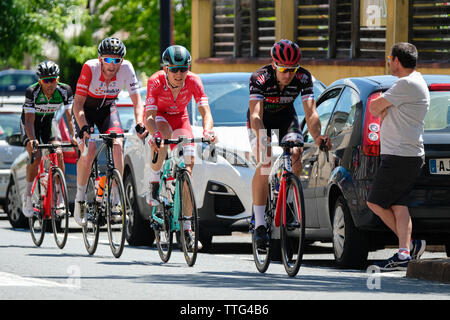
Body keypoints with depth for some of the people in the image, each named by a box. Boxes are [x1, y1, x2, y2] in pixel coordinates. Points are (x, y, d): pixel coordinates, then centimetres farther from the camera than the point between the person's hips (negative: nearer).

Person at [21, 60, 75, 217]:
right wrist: (32, 140, -49)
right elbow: (29, 120, -33)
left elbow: (70, 116, -20)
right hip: (31, 122, -3)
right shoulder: (32, 92, -31)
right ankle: (28, 195, -3)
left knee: (58, 153, -18)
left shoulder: (65, 90, -24)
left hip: (49, 121, 3)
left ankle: (60, 197, -11)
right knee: (36, 156, -23)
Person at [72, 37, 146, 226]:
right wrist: (84, 127, -46)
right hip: (85, 110, -2)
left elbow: (137, 101, -21)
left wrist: (139, 123, -39)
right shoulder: (90, 68, -31)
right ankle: (80, 199, -5)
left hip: (107, 109, 2)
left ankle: (116, 200, -16)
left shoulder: (126, 69, -25)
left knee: (117, 145, -22)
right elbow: (78, 103, -30)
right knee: (88, 150, -22)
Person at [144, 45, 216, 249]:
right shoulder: (156, 82, -31)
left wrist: (207, 131, -55)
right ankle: (153, 184, -21)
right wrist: (155, 135, -58)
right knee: (164, 133, -39)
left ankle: (186, 227, -9)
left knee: (189, 163, -15)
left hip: (180, 118, 2)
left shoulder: (193, 81, -27)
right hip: (159, 116, -2)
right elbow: (149, 117, -38)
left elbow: (205, 111, -34)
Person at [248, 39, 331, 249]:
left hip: (286, 118, 3)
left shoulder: (303, 78, -24)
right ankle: (259, 223, -21)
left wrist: (317, 136, -49)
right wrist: (262, 138, -59)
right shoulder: (260, 78, -32)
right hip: (262, 122, -3)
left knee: (295, 158, -20)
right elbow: (256, 115, -41)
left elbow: (311, 113, -30)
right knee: (264, 165, -22)